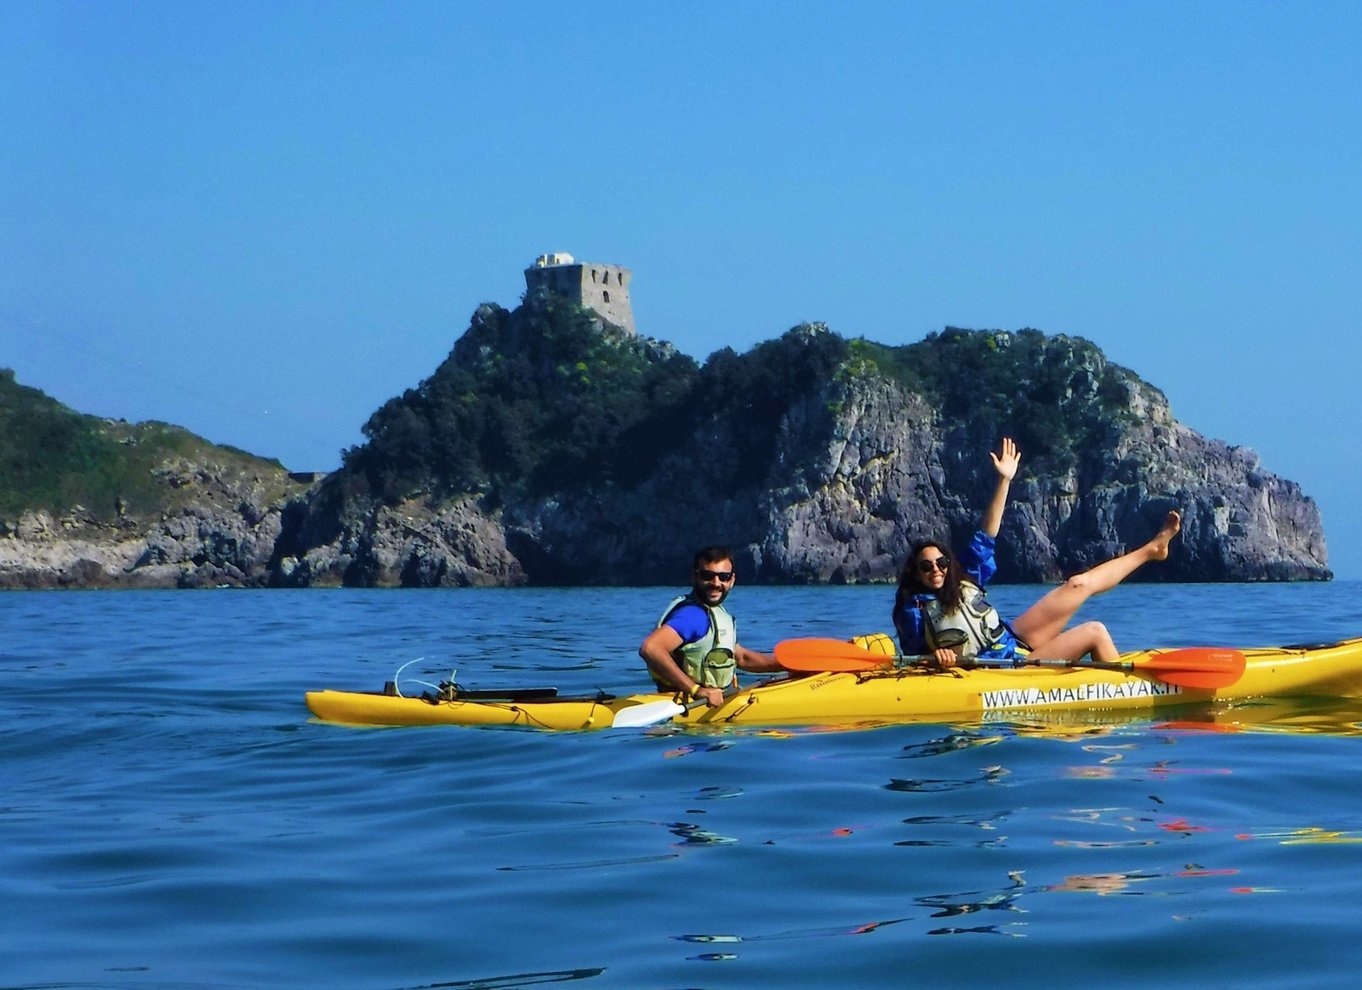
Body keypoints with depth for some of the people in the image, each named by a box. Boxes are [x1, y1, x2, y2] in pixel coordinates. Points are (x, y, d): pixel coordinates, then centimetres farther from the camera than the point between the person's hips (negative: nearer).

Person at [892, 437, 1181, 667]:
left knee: (1079, 585, 8)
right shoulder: (913, 610, -14)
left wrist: (1004, 481, 3)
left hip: (1012, 641, 8)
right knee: (1094, 634, -12)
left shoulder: (961, 582, 3)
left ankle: (1150, 549, 23)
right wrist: (935, 656, -40)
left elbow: (984, 538, 5)